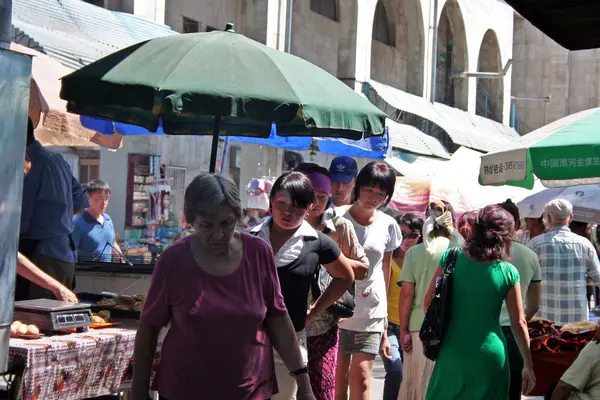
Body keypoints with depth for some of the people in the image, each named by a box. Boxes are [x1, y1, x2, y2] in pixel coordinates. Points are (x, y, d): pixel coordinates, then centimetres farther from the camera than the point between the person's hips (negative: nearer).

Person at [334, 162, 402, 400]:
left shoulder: (389, 226, 6)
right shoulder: (337, 217, -3)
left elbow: (385, 271, 12)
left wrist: (384, 323, 13)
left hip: (371, 312, 2)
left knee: (361, 377, -3)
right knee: (337, 379, 0)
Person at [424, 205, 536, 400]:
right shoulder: (508, 272, -6)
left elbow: (428, 304, 1)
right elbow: (519, 324, -3)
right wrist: (528, 366, 6)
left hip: (452, 353, 1)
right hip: (489, 358, -1)